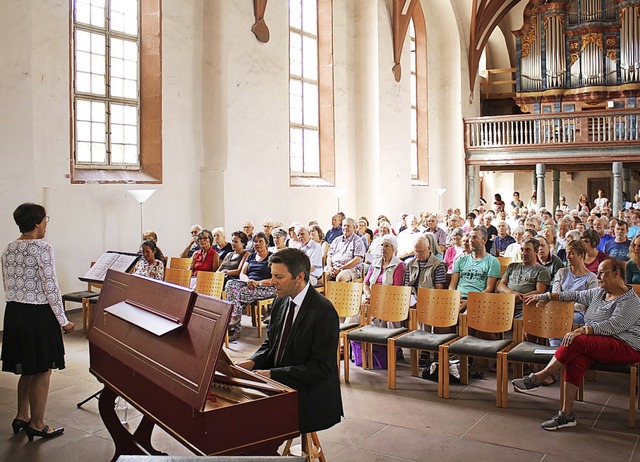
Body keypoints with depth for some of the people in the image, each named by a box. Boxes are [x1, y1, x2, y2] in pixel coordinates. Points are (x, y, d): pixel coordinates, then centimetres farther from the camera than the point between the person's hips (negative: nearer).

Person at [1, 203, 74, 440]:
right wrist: (63, 321, -10)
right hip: (39, 315, -8)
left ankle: (21, 417, 33)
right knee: (42, 372, 7)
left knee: (27, 370, 22)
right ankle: (37, 425, 18)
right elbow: (51, 289, -17)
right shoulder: (42, 248, -16)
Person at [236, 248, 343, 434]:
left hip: (310, 400, -7)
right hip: (280, 387, 7)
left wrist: (272, 374, -23)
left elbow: (321, 368, -20)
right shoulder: (281, 302, 6)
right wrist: (253, 362, -5)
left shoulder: (324, 311, -18)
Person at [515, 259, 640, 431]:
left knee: (577, 342, -31)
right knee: (576, 358, -27)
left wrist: (582, 330, -32)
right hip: (598, 345, 7)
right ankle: (567, 415, -26)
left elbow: (614, 325, -23)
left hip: (626, 348, -7)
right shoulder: (598, 293, 16)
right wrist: (543, 297, 24)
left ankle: (537, 378, -22)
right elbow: (575, 295, 26)